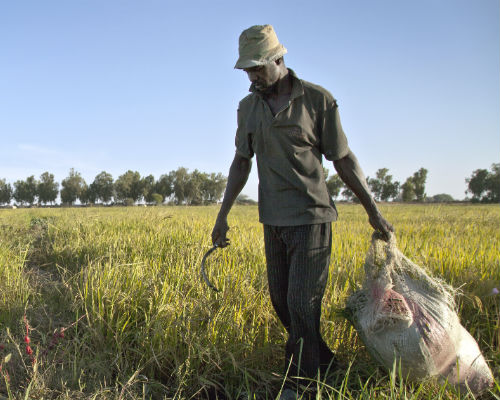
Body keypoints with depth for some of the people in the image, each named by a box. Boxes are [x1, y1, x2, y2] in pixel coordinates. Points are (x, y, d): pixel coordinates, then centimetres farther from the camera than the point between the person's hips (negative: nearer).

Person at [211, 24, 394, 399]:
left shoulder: (318, 99, -8)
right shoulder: (247, 107, 7)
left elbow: (343, 160, -3)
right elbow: (241, 162, 14)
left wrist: (374, 211, 0)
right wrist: (223, 215, 9)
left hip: (311, 217, -5)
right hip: (273, 221, 6)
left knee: (302, 303, -7)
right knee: (281, 301, 10)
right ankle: (326, 366, 28)